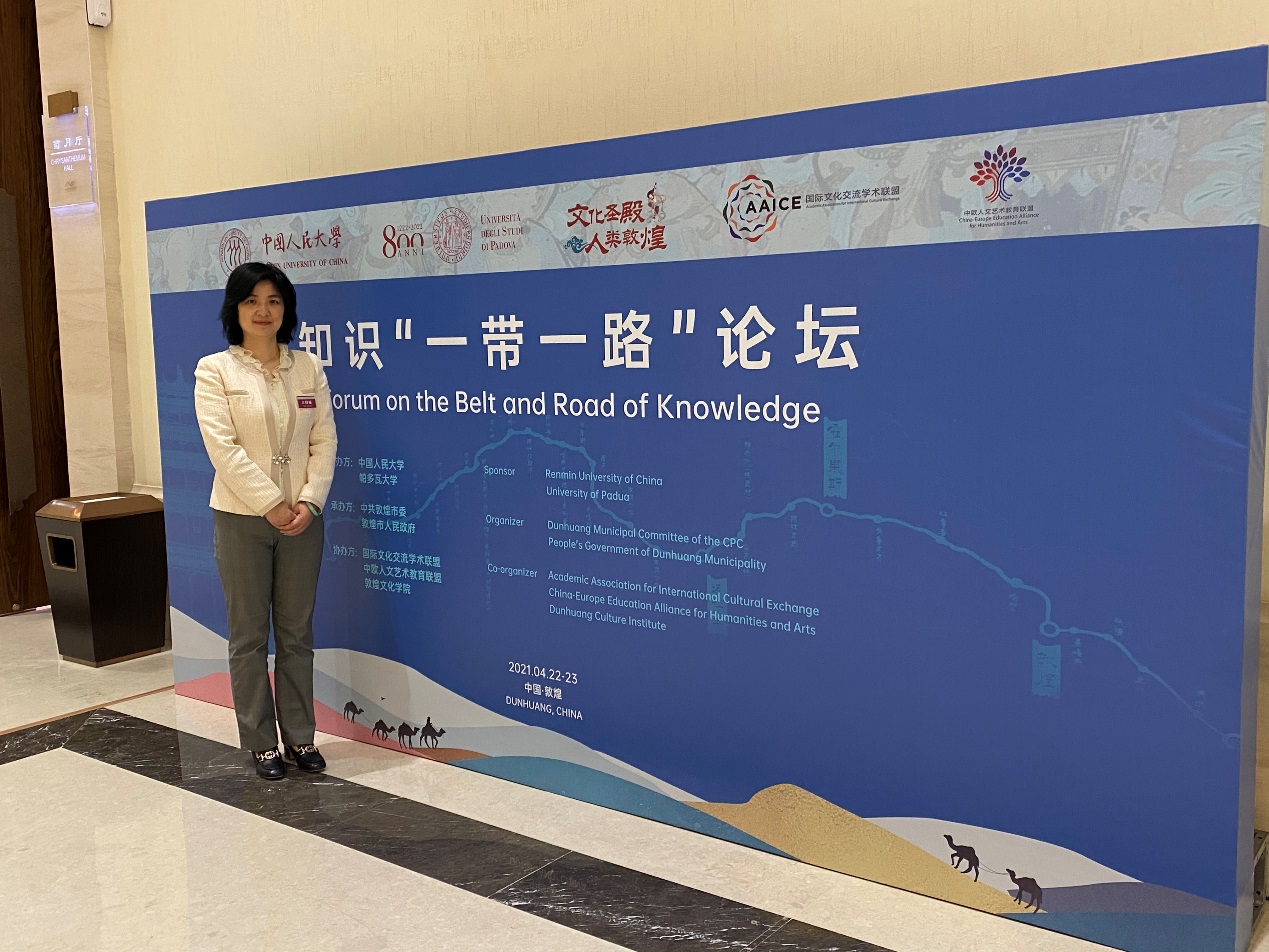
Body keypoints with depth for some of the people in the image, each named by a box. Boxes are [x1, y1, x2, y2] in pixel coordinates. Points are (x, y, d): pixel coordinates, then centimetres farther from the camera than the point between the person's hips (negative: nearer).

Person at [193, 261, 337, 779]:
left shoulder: (308, 367, 6)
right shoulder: (215, 370, -3)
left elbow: (324, 441, 2)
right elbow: (223, 448, -12)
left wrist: (308, 502, -11)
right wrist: (272, 504, -16)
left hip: (301, 517, 3)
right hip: (242, 518, -3)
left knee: (296, 633, 10)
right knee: (249, 636, 6)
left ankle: (299, 736, 20)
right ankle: (261, 742, 17)